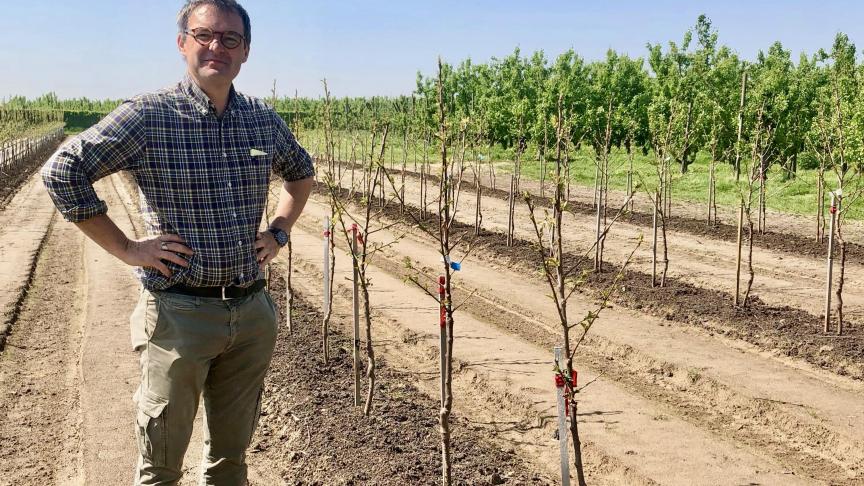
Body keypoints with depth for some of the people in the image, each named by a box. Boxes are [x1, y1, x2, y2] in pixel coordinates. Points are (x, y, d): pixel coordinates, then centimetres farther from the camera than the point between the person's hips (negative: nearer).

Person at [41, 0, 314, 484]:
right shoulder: (148, 115, -10)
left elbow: (301, 171, 24)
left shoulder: (264, 119, 5)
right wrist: (126, 248, -12)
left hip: (252, 312, 5)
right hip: (180, 312, -4)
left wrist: (280, 231, 11)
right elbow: (62, 171, -11)